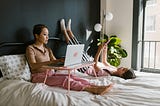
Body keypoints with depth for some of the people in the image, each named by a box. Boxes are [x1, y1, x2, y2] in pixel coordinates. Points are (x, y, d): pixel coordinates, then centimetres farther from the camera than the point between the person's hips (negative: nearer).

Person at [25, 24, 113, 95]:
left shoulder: (47, 49, 17)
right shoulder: (30, 48, -5)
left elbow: (54, 61, 7)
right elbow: (33, 66, -22)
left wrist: (61, 60, -17)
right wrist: (51, 62, -36)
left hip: (51, 74, 6)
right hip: (39, 77, -6)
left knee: (71, 76, -23)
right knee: (64, 79, -31)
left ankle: (97, 87, -38)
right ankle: (92, 89, -43)